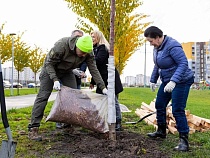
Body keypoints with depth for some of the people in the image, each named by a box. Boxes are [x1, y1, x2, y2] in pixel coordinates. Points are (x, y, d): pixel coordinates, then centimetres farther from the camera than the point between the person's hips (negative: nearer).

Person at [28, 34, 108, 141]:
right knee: (43, 96, -12)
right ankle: (33, 129, -13)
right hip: (50, 69, -5)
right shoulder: (61, 45, -35)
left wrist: (103, 87, -21)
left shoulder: (88, 52, -21)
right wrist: (55, 80, -35)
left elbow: (94, 70, -16)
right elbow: (49, 63, -25)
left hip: (67, 72, 5)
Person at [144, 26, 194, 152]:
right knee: (159, 105, 15)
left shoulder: (172, 46, -24)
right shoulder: (157, 47, 4)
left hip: (181, 81, -9)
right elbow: (157, 66, 17)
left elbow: (183, 63, -29)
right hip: (167, 81, 10)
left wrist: (173, 81, -36)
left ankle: (184, 140, -2)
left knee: (177, 111, -12)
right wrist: (153, 80, 20)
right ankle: (161, 131, 32)